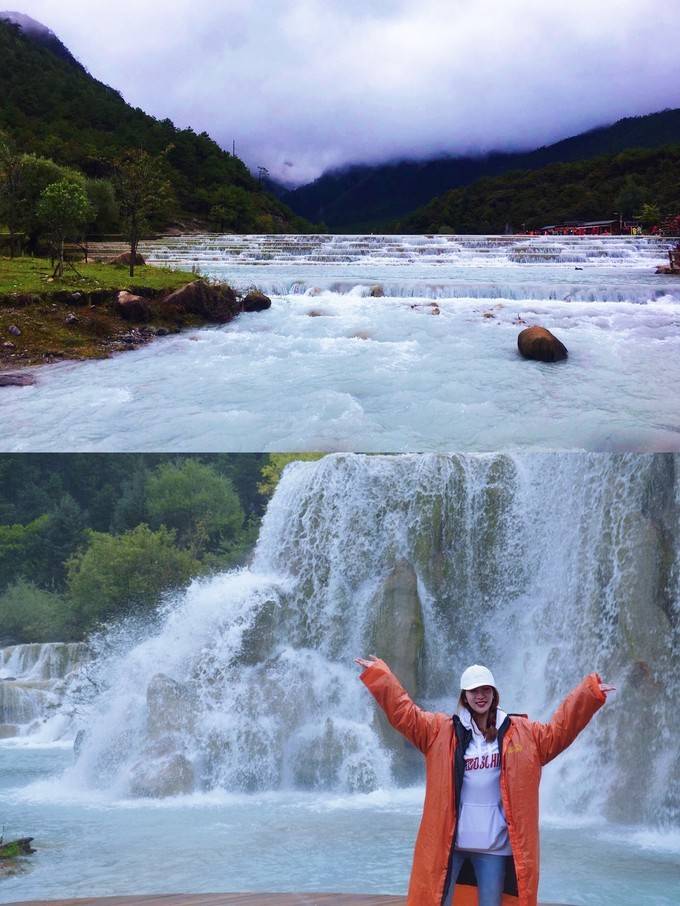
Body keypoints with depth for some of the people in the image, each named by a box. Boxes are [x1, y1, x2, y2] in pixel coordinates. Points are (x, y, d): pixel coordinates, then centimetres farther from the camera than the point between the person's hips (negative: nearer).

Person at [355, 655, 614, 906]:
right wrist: (378, 673, -6)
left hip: (494, 842, 1)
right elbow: (404, 713, -1)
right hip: (448, 840, 0)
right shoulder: (443, 730, 2)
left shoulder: (523, 733, 6)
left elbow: (559, 730, 4)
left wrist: (590, 694, -4)